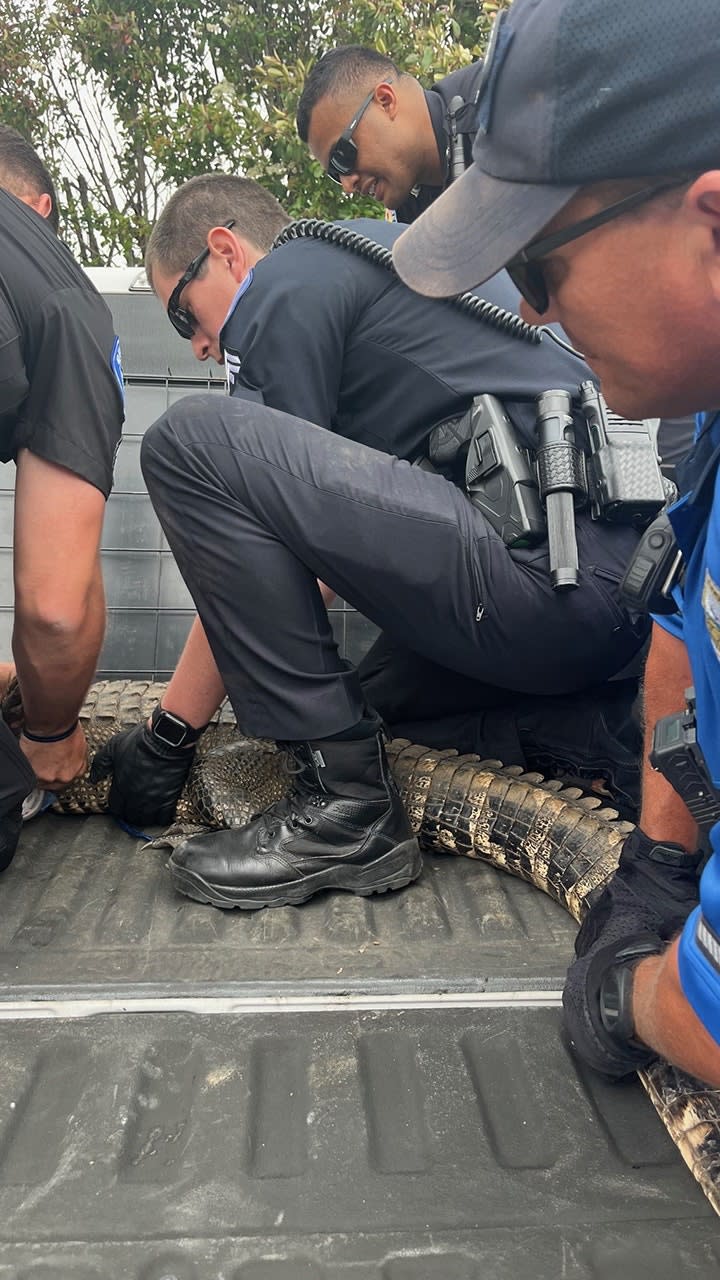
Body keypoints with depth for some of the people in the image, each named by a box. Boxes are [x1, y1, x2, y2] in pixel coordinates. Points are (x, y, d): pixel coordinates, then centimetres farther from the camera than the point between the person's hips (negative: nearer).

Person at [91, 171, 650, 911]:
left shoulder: (286, 282, 0)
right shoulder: (372, 264, 28)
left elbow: (236, 534, -4)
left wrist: (167, 735, 6)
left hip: (548, 573, -10)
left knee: (190, 443, -13)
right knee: (381, 690, 33)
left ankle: (345, 803, -10)